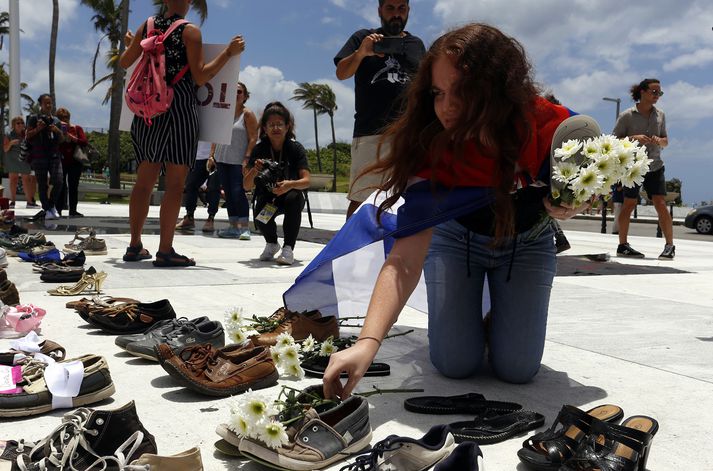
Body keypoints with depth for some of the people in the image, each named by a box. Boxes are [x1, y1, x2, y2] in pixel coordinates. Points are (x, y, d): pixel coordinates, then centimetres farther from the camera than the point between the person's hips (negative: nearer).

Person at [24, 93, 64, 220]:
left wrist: (57, 131, -3)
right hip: (39, 156, -3)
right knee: (42, 184, -1)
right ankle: (47, 210, 8)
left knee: (58, 181, -11)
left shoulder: (56, 120, 16)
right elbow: (27, 136, 2)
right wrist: (38, 129, -14)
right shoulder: (34, 118, 5)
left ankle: (52, 206, 10)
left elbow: (62, 139, 17)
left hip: (54, 155, 3)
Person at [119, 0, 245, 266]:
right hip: (179, 108, -6)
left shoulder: (148, 26, 10)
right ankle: (165, 251, -5)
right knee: (175, 184, -3)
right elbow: (199, 77, -11)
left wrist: (130, 44, 35)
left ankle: (135, 246, 17)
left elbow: (124, 62, 15)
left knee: (144, 180, 12)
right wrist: (229, 52, -8)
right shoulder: (190, 31, -5)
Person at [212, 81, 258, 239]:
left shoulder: (247, 114, -3)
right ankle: (233, 226, 12)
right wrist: (212, 155, 9)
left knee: (238, 193, -12)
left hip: (238, 161, -6)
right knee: (228, 194, 6)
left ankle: (245, 228, -7)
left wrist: (247, 158, -17)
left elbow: (253, 138, -9)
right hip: (221, 160, 6)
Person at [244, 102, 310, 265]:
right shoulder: (259, 150, -10)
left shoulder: (296, 148, -14)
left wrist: (290, 184, -46)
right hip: (267, 198, 1)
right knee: (259, 215, -30)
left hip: (289, 197, -1)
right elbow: (246, 186, -14)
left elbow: (306, 181, -24)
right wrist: (254, 171, -35)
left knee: (294, 198, -35)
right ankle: (272, 243, 5)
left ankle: (288, 248, -22)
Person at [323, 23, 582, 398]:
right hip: (457, 239, 0)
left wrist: (566, 207, -32)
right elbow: (407, 255, -40)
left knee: (517, 368, -8)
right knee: (456, 364, -9)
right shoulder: (434, 149, -33)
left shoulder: (550, 126, -32)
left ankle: (499, 312, 25)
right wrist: (368, 342, -53)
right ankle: (472, 308, 24)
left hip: (526, 243, 1)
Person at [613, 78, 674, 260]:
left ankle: (670, 246, 0)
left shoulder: (660, 115, 8)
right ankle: (623, 245, 11)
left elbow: (665, 141, 16)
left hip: (655, 167, 3)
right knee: (629, 205, 1)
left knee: (661, 204, -7)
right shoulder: (627, 116, -4)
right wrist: (634, 138, -20)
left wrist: (659, 141, -7)